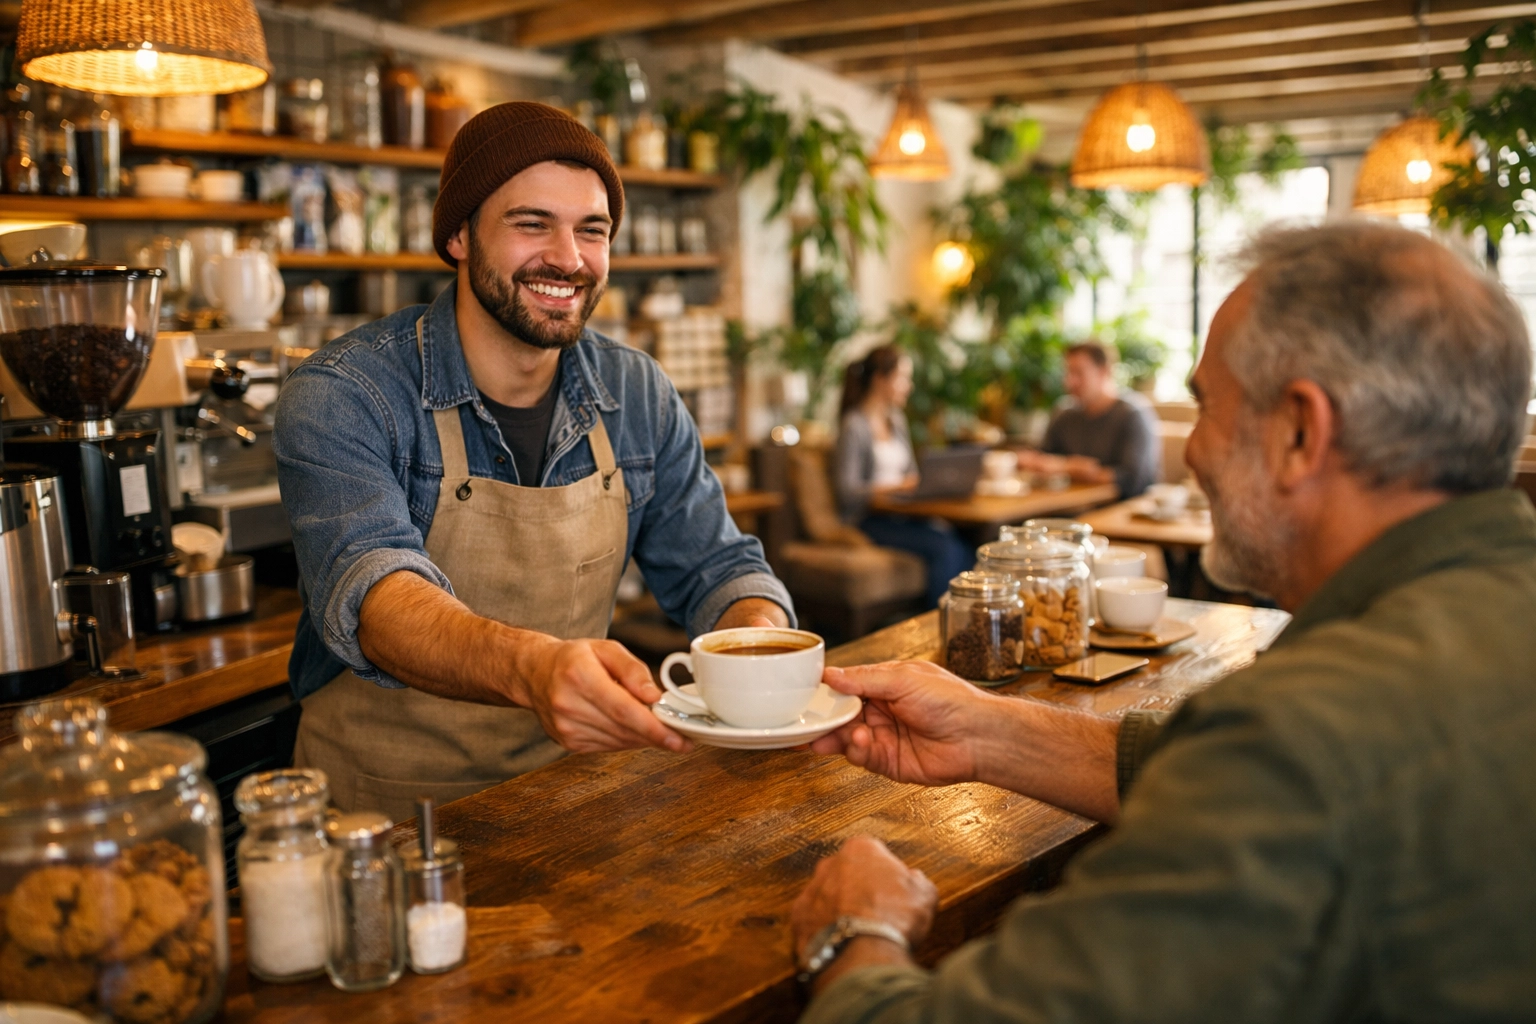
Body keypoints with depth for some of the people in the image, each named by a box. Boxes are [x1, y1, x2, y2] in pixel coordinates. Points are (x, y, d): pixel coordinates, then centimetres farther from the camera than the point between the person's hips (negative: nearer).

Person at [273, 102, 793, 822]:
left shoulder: (637, 395, 4)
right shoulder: (341, 397, -13)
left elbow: (714, 568, 6)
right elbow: (368, 588, -28)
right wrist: (530, 667, -49)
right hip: (389, 816, -4)